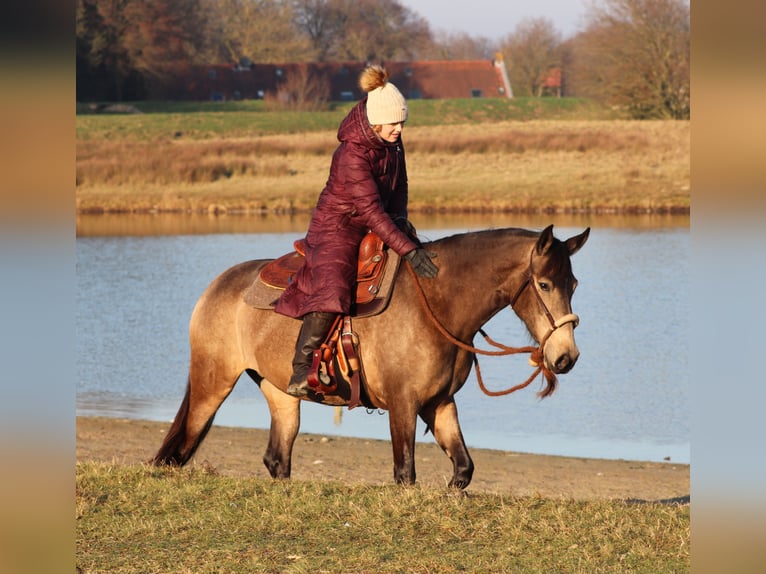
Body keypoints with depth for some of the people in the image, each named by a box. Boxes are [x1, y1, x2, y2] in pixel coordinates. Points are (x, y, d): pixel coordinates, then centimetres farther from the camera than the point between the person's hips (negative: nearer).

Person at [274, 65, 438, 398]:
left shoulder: (392, 142, -2)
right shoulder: (353, 155, -28)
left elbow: (399, 186, 13)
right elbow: (371, 210, -31)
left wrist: (400, 218, -8)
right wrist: (408, 251, -35)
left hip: (375, 229, 9)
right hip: (337, 229, -9)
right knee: (330, 293, -30)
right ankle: (299, 374, -30)